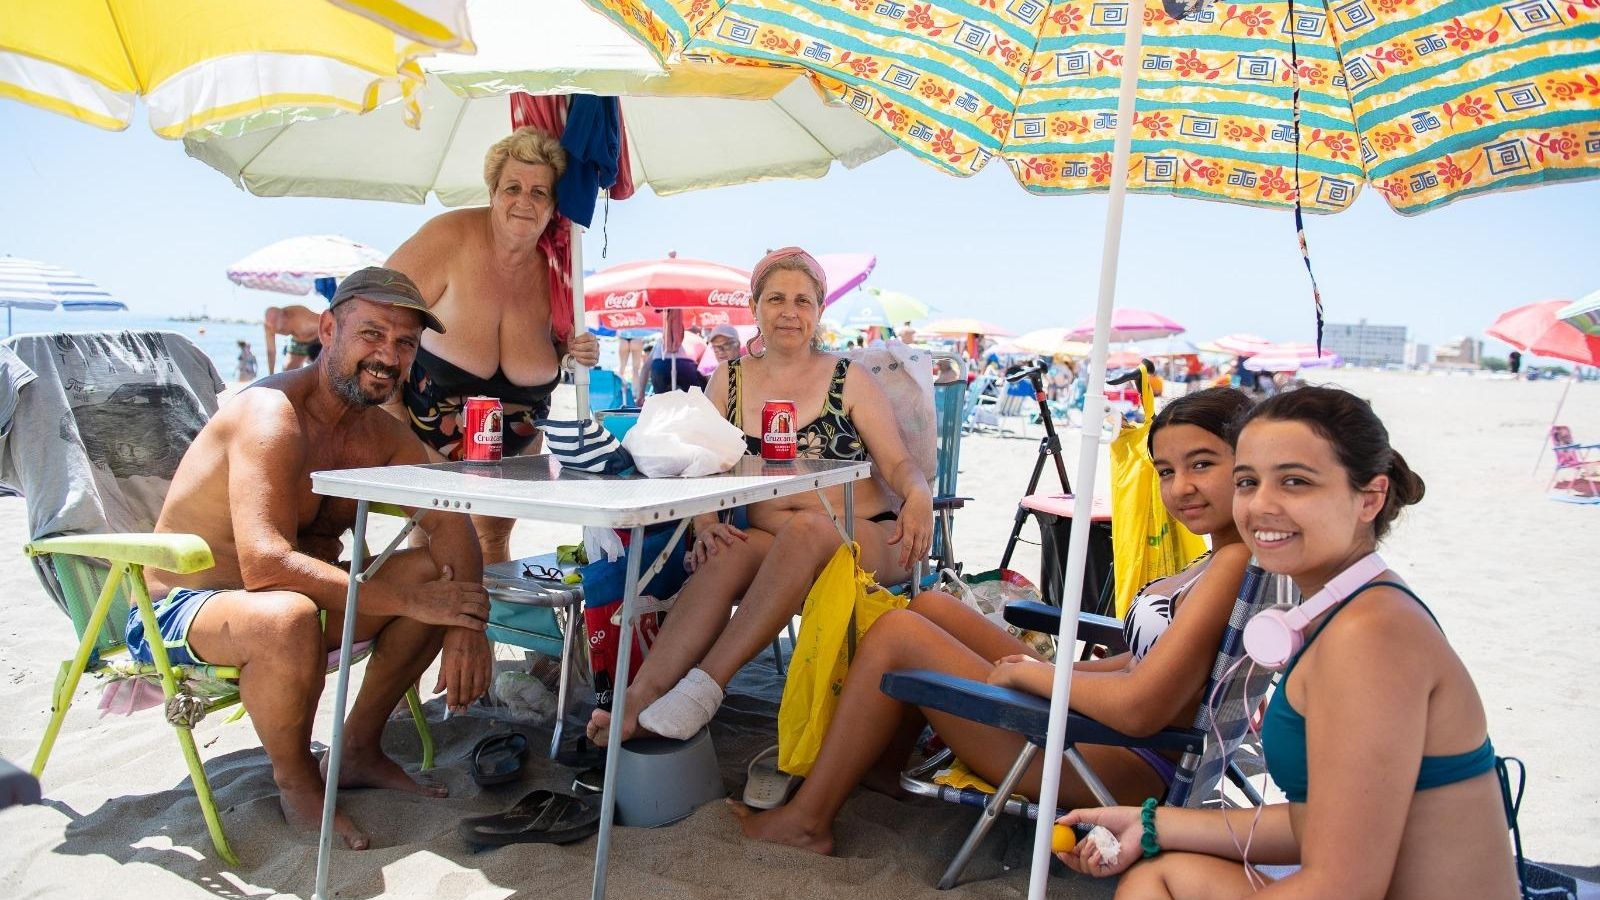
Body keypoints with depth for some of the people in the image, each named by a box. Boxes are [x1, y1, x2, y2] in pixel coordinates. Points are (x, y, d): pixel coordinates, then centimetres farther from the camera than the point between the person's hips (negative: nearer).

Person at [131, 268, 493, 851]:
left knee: (439, 575, -5)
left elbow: (450, 522, -5)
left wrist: (466, 625, -22)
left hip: (291, 598, 8)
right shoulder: (274, 415, -24)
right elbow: (266, 563, -35)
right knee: (289, 617, -39)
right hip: (178, 611, -8)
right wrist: (407, 600, -32)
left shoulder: (379, 432, 2)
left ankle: (359, 751, 7)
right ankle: (296, 782, -9)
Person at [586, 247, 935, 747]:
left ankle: (705, 685, -40)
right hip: (771, 546, 2)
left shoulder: (850, 379, 7)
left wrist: (918, 495, -21)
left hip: (864, 541, -2)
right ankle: (640, 697, -43)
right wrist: (706, 525, -13)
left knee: (803, 528, -36)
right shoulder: (730, 380, 13)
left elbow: (899, 463, 3)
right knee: (724, 557, -32)